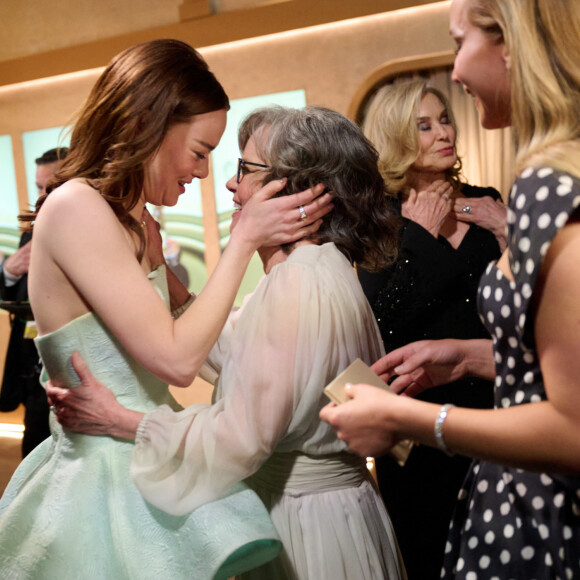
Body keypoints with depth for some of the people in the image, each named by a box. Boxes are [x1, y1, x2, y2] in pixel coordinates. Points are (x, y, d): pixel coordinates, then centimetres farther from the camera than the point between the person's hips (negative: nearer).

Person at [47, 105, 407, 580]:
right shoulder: (321, 270, 7)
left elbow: (241, 439, -26)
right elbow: (232, 348, 13)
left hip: (307, 524, -9)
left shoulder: (298, 284, -25)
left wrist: (115, 420, -17)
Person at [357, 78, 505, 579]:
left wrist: (506, 232, -9)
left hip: (490, 400, 4)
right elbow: (382, 324, -19)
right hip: (418, 406, -3)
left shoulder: (486, 203, 5)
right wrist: (423, 234, -14)